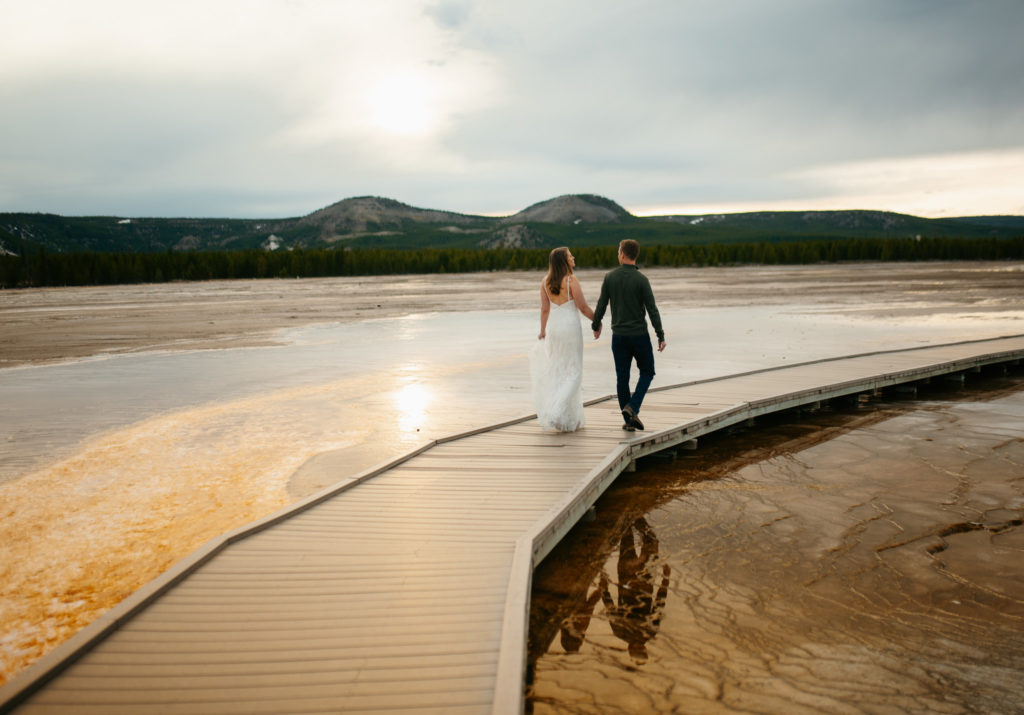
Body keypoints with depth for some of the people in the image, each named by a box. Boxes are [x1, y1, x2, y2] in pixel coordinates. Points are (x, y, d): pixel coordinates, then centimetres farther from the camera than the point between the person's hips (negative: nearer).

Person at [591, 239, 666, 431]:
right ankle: (632, 408, -4)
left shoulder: (610, 277, -3)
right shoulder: (641, 280, -12)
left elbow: (601, 305, 2)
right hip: (639, 335, -3)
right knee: (647, 373, 14)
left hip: (618, 336, 3)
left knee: (622, 378, 9)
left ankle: (629, 420, 10)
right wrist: (661, 336, -7)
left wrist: (595, 326, 19)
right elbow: (652, 310, -13)